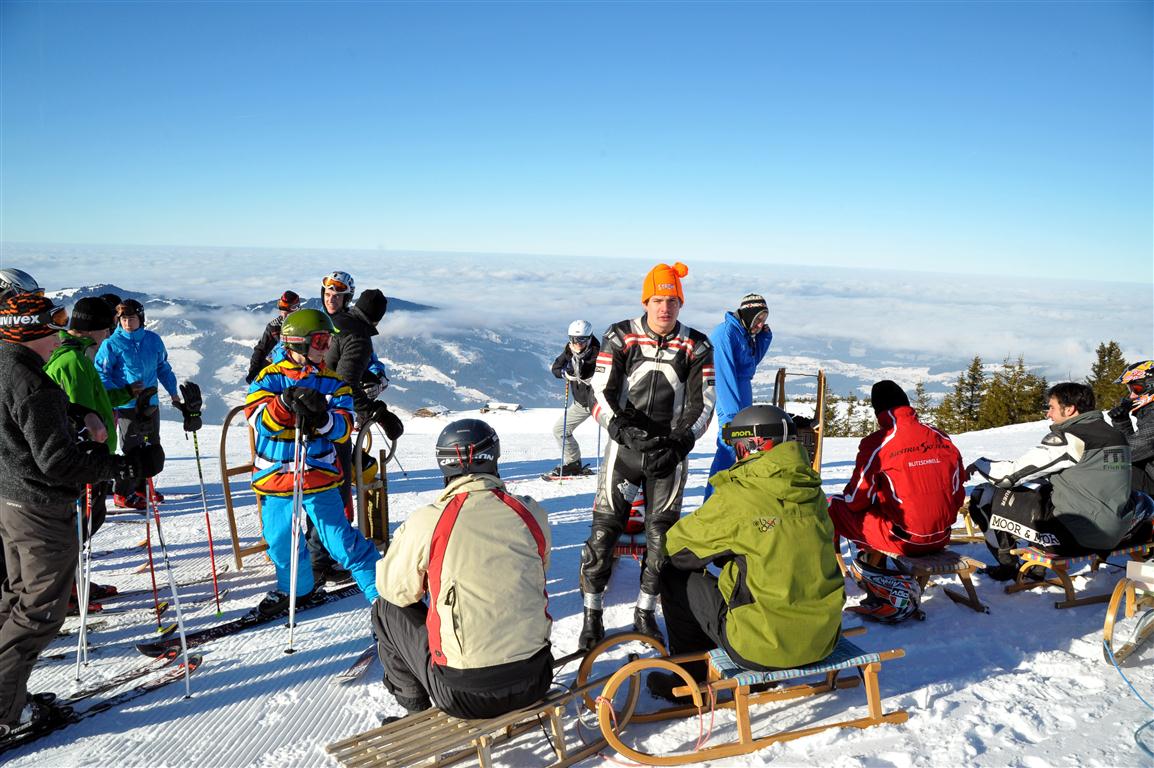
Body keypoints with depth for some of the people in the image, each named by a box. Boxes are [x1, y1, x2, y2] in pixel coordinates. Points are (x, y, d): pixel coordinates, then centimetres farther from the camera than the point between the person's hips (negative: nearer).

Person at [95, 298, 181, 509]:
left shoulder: (153, 340, 6)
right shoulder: (112, 344, -7)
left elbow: (163, 368, 17)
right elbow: (101, 374, -6)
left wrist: (173, 393, 16)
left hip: (151, 404, 5)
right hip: (127, 406, -5)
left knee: (152, 447, 13)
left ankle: (141, 486, 29)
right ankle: (123, 494, 8)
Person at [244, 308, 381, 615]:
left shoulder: (333, 382, 2)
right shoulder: (270, 378, 0)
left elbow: (343, 427, -8)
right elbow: (259, 420, -13)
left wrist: (321, 418, -29)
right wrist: (287, 402, -31)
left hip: (319, 476, -2)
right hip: (274, 478, 2)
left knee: (340, 539, -6)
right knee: (281, 541, 15)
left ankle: (381, 593, 5)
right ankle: (297, 588, 42)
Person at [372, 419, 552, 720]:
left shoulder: (426, 521, -14)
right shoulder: (531, 513, -5)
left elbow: (397, 590, 1)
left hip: (463, 694, -3)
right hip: (535, 682, 4)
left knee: (386, 610, 18)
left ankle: (415, 709, 29)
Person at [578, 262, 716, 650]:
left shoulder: (696, 346, 1)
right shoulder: (620, 337, -3)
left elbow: (702, 403, 1)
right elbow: (602, 393, -6)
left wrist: (679, 441, -14)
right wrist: (627, 430, -20)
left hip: (670, 452, 1)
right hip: (625, 445, -1)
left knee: (662, 534, 6)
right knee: (604, 528, -2)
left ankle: (645, 612, 24)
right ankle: (592, 614, 12)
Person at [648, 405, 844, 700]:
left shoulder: (736, 496, -16)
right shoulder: (812, 490, 3)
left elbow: (676, 547, -3)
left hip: (766, 647, -7)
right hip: (824, 637, 7)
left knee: (675, 576, 10)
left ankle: (689, 677, 24)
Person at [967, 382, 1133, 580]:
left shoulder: (1068, 438, -16)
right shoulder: (1116, 435, 7)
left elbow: (1013, 473, -16)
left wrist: (979, 464, 3)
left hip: (1074, 534, -9)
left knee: (984, 496, -3)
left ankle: (1008, 567, 14)